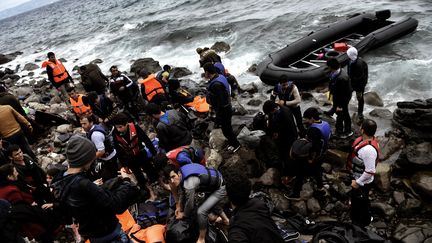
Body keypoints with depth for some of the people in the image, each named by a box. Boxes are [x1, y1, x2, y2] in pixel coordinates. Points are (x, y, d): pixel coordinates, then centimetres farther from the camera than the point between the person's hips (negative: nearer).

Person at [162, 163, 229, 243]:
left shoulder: (189, 184, -37)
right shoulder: (181, 171, -13)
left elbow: (190, 205, -23)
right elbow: (182, 189, 7)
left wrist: (183, 215, -4)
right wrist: (179, 206, 10)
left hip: (219, 188, -9)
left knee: (201, 211, -17)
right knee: (211, 203, 33)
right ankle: (225, 219, 60)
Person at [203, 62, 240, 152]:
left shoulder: (216, 84, -33)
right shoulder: (220, 77, -1)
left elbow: (220, 102, -29)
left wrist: (218, 118, -21)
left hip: (224, 111, -9)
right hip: (227, 108, 9)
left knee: (226, 129, 10)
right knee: (227, 127, 25)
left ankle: (235, 144, 28)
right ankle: (232, 141, 44)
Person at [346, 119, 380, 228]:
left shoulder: (368, 149, -39)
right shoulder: (367, 139, -9)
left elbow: (370, 171, -33)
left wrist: (358, 182, -21)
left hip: (362, 182, -9)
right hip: (357, 177, 9)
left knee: (361, 202, 17)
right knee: (355, 197, 31)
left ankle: (362, 223, 43)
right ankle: (354, 216, 57)